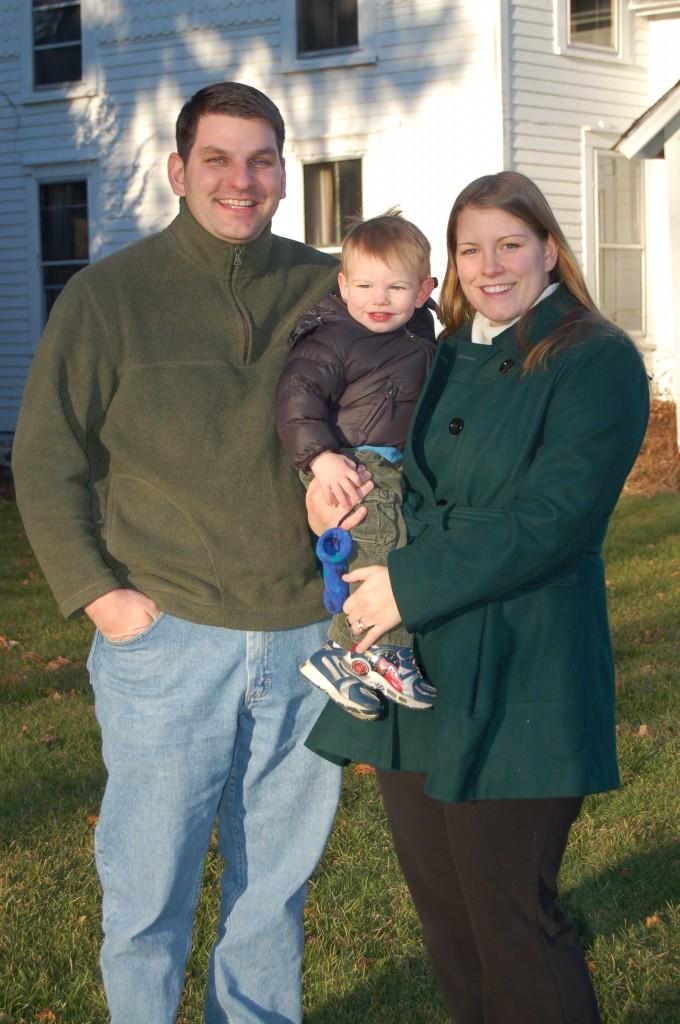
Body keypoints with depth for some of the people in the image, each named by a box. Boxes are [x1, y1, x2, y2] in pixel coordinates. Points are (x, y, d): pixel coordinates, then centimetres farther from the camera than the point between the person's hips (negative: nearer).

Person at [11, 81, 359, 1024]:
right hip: (166, 633, -3)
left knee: (277, 882, 15)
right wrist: (99, 594, -7)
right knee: (149, 890, 4)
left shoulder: (328, 290, 7)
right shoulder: (108, 295, 0)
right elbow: (46, 462, 2)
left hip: (305, 634, 3)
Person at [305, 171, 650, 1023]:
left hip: (514, 691, -7)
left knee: (513, 921, -2)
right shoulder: (439, 362, 15)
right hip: (412, 676, 7)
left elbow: (550, 517, -18)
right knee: (441, 911, 15)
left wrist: (411, 582, -20)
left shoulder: (596, 363, -7)